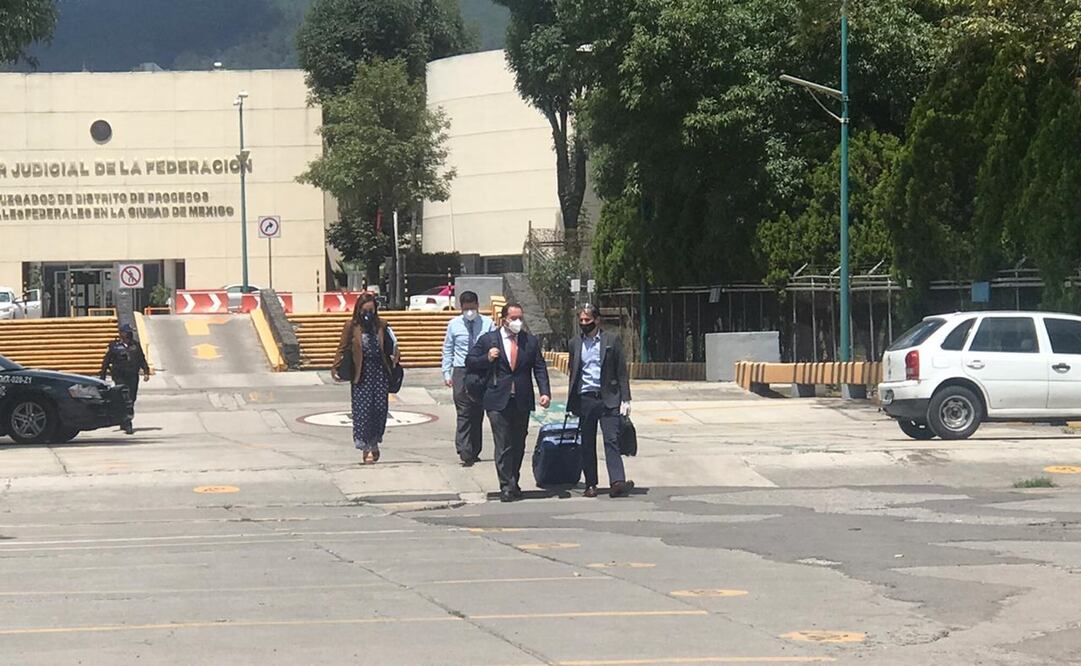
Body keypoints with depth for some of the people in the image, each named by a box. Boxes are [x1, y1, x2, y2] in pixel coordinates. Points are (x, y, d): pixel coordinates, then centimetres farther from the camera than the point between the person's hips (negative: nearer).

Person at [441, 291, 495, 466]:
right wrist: (447, 373, 2)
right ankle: (465, 453, -13)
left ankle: (474, 452, 15)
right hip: (461, 372, -1)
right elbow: (447, 350, 10)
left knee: (478, 413, 7)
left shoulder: (487, 324, 3)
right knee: (464, 414, -9)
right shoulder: (454, 325, 5)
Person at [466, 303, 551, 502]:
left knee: (518, 446, 10)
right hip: (498, 401, -3)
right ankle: (506, 487, -6)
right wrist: (487, 359, -14)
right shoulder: (487, 340, 2)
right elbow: (470, 363, 5)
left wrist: (545, 392, -6)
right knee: (503, 446, -7)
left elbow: (539, 368, 7)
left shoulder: (531, 341, 9)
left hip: (522, 402, 3)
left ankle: (513, 483, 23)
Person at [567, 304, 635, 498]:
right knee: (587, 444, 6)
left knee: (611, 440, -12)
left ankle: (617, 482, -20)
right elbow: (573, 373, 16)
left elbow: (622, 372, 3)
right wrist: (571, 403, 10)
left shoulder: (612, 341, 3)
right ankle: (591, 484, 13)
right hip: (584, 400, 3)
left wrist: (625, 400, -4)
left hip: (608, 400, -3)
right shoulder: (574, 343, 11)